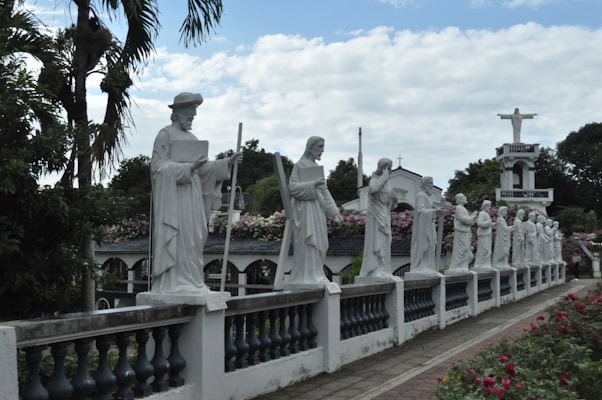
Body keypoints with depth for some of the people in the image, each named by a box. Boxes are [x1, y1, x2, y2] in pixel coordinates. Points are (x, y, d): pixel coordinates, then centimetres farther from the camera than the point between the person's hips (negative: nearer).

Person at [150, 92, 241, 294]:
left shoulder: (192, 138, 18)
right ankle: (172, 283, -7)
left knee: (192, 238, 6)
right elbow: (159, 166, -13)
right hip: (173, 195, -8)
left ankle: (189, 281, 11)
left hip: (192, 195, 8)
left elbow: (203, 168, 17)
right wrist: (189, 167, -23)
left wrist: (227, 162, 5)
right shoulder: (165, 135, -5)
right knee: (176, 238, -10)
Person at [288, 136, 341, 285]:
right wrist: (313, 184, -23)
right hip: (305, 209, -8)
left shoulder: (316, 167, 17)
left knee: (318, 246, 7)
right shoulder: (300, 165, -5)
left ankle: (314, 276, 13)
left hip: (317, 210, 8)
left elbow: (324, 191, 17)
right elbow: (292, 187, -14)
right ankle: (306, 277, -5)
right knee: (307, 244, -9)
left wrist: (334, 211, 10)